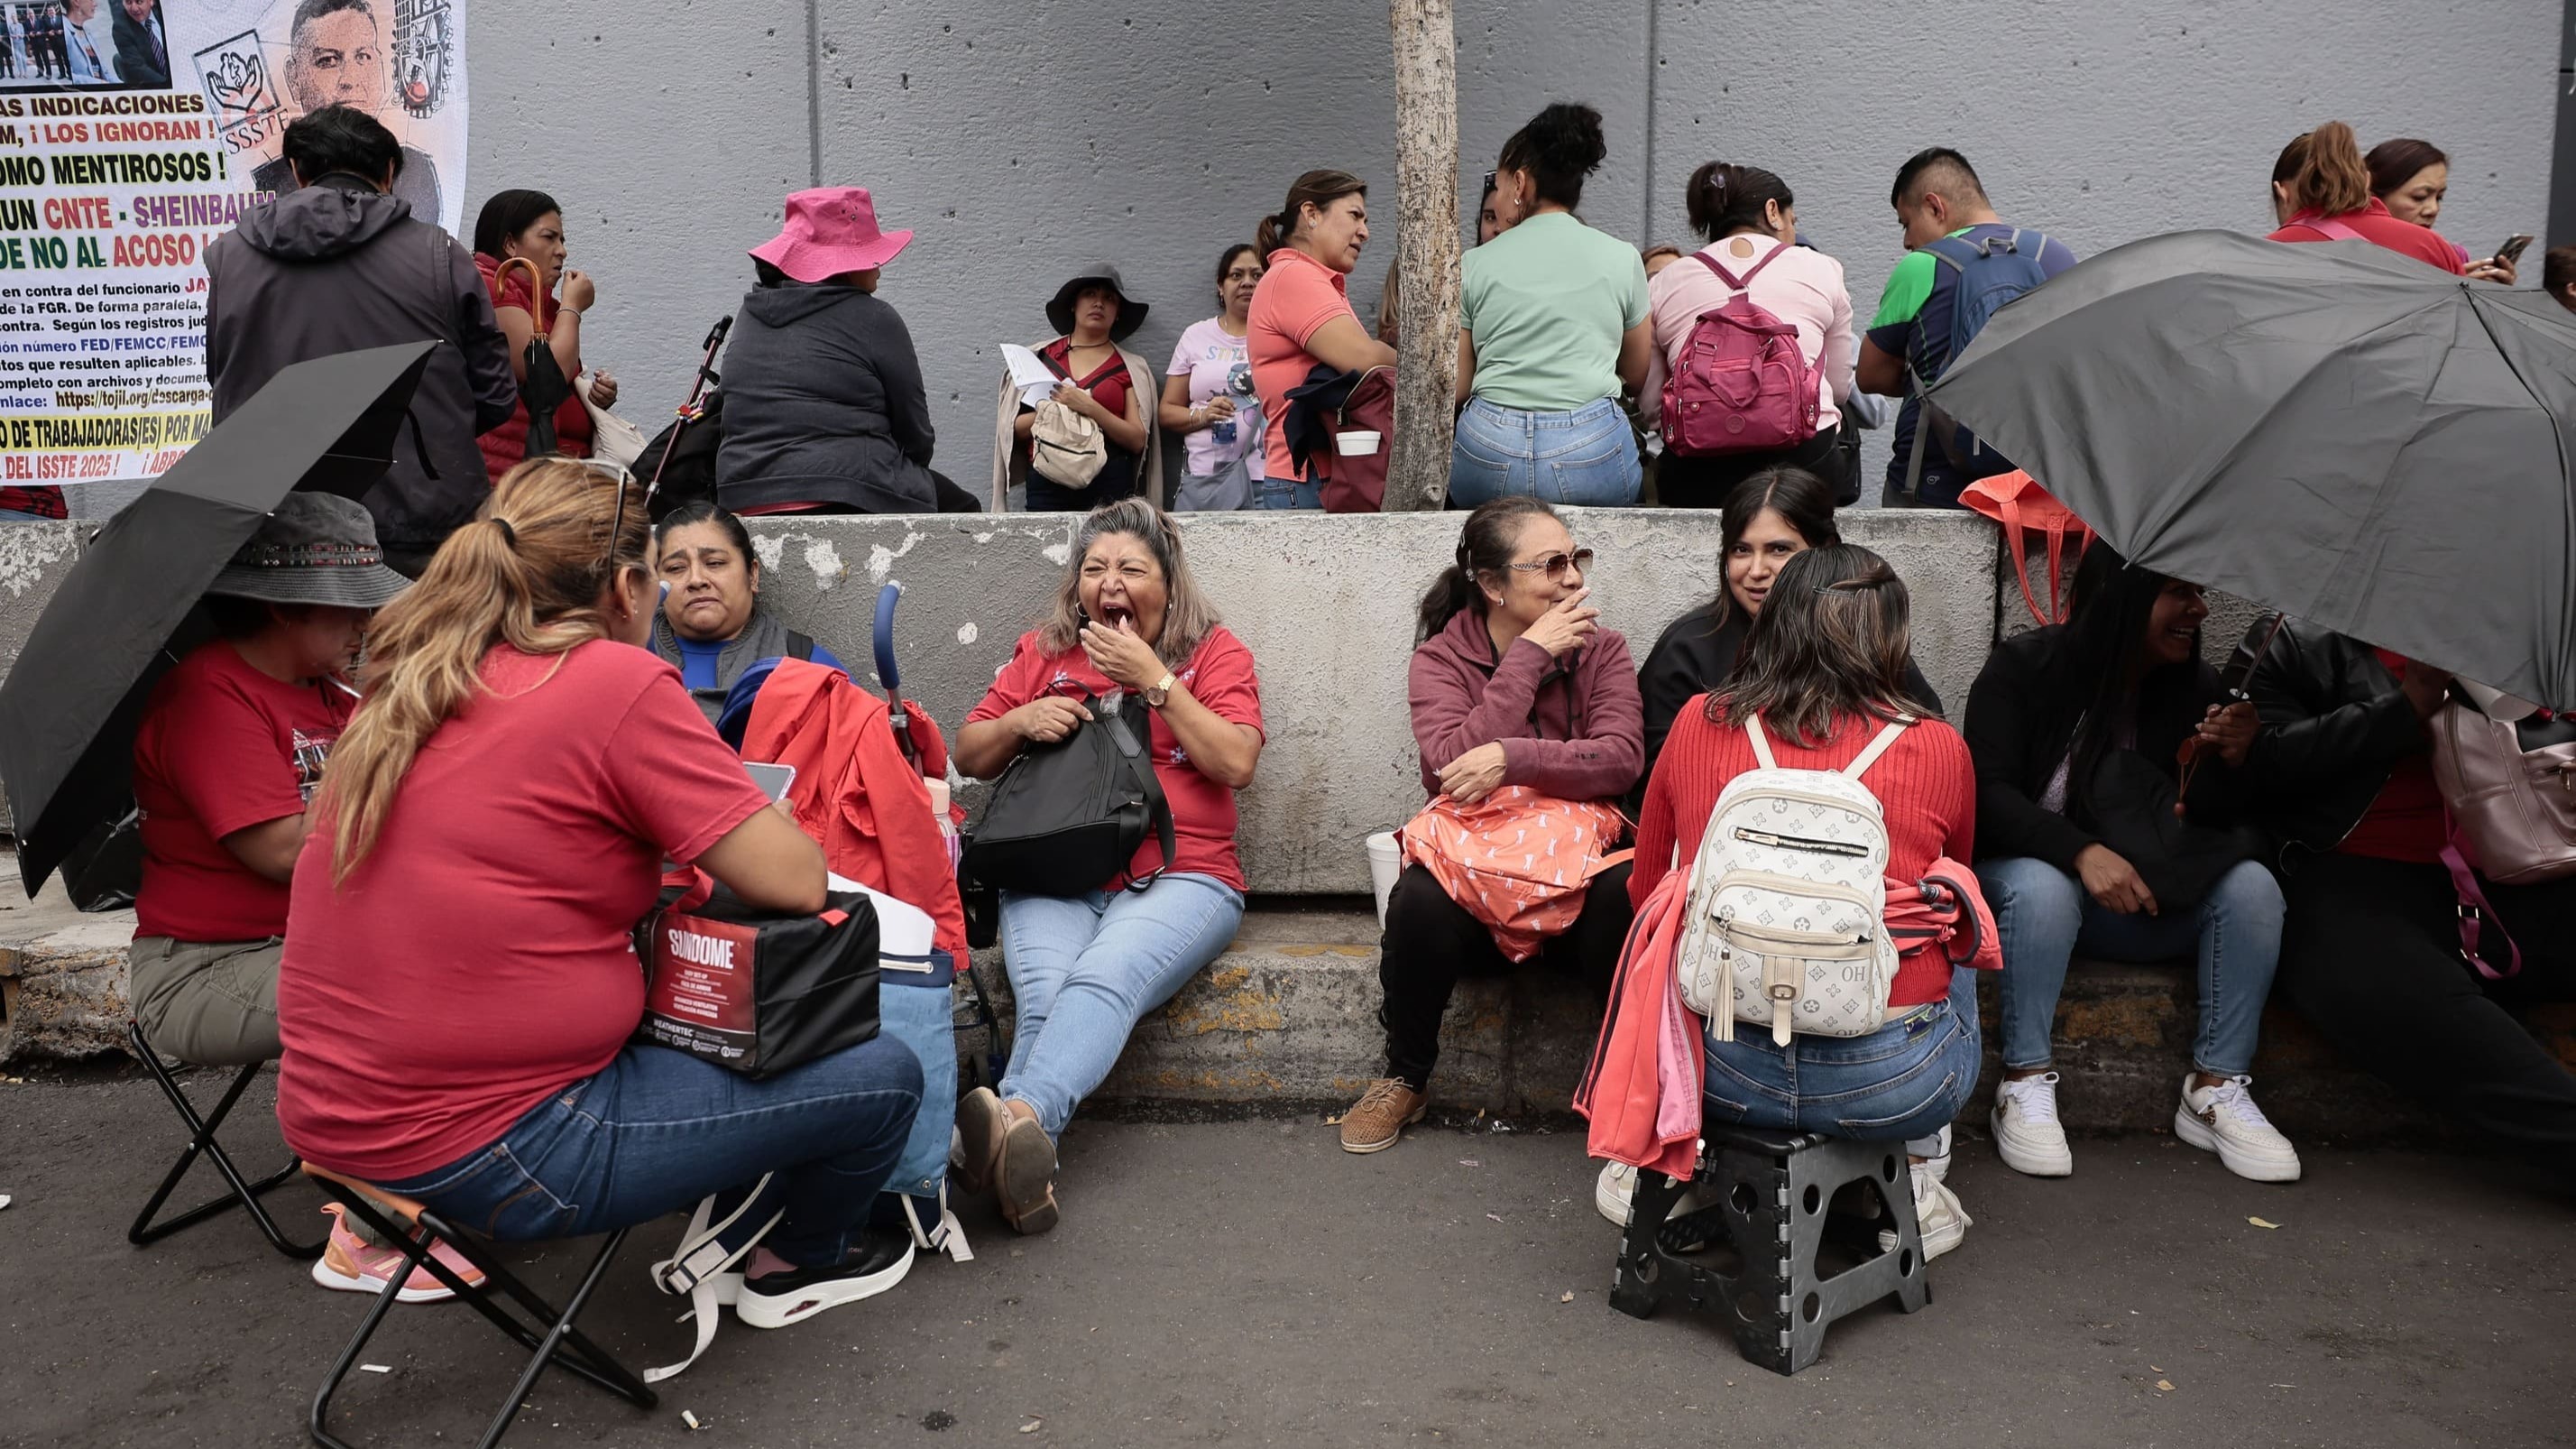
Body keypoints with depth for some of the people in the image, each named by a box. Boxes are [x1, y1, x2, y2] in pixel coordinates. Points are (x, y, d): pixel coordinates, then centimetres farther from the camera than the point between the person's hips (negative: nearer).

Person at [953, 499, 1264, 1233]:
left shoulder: (1214, 651, 12)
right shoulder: (1044, 652, 21)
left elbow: (1236, 764, -2)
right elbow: (970, 757, 23)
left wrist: (1153, 679, -7)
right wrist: (1020, 721, 1)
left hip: (1177, 878, -2)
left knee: (1104, 978, -35)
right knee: (1047, 995, -30)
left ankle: (1020, 1116, -57)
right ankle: (1023, 1148, -50)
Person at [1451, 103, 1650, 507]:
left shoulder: (1474, 265, 6)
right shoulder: (1622, 258, 7)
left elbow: (1456, 388, 8)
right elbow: (1635, 376, 18)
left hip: (1488, 456, 0)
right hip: (1593, 451, 0)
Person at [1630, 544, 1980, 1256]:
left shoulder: (1698, 724, 0)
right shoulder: (1937, 749, -2)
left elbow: (1646, 891, 14)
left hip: (1717, 1072, 1)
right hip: (1891, 1085, -1)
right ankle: (1915, 1176, 29)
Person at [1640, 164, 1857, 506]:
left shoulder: (1661, 285, 14)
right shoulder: (1822, 269, 13)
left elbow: (1651, 407, 12)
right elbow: (1840, 386, 19)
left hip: (1698, 472, 1)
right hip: (1804, 459, -1)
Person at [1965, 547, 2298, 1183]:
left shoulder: (2196, 687, 1)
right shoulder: (2026, 666, -11)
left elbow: (2212, 827, 1)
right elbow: (1989, 795, -19)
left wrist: (2230, 762, -20)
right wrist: (2081, 852, -33)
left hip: (2145, 902, 4)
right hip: (2026, 869, -4)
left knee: (2251, 884, -21)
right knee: (2041, 887, -38)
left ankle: (2217, 1089, -14)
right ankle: (2025, 1086, -25)